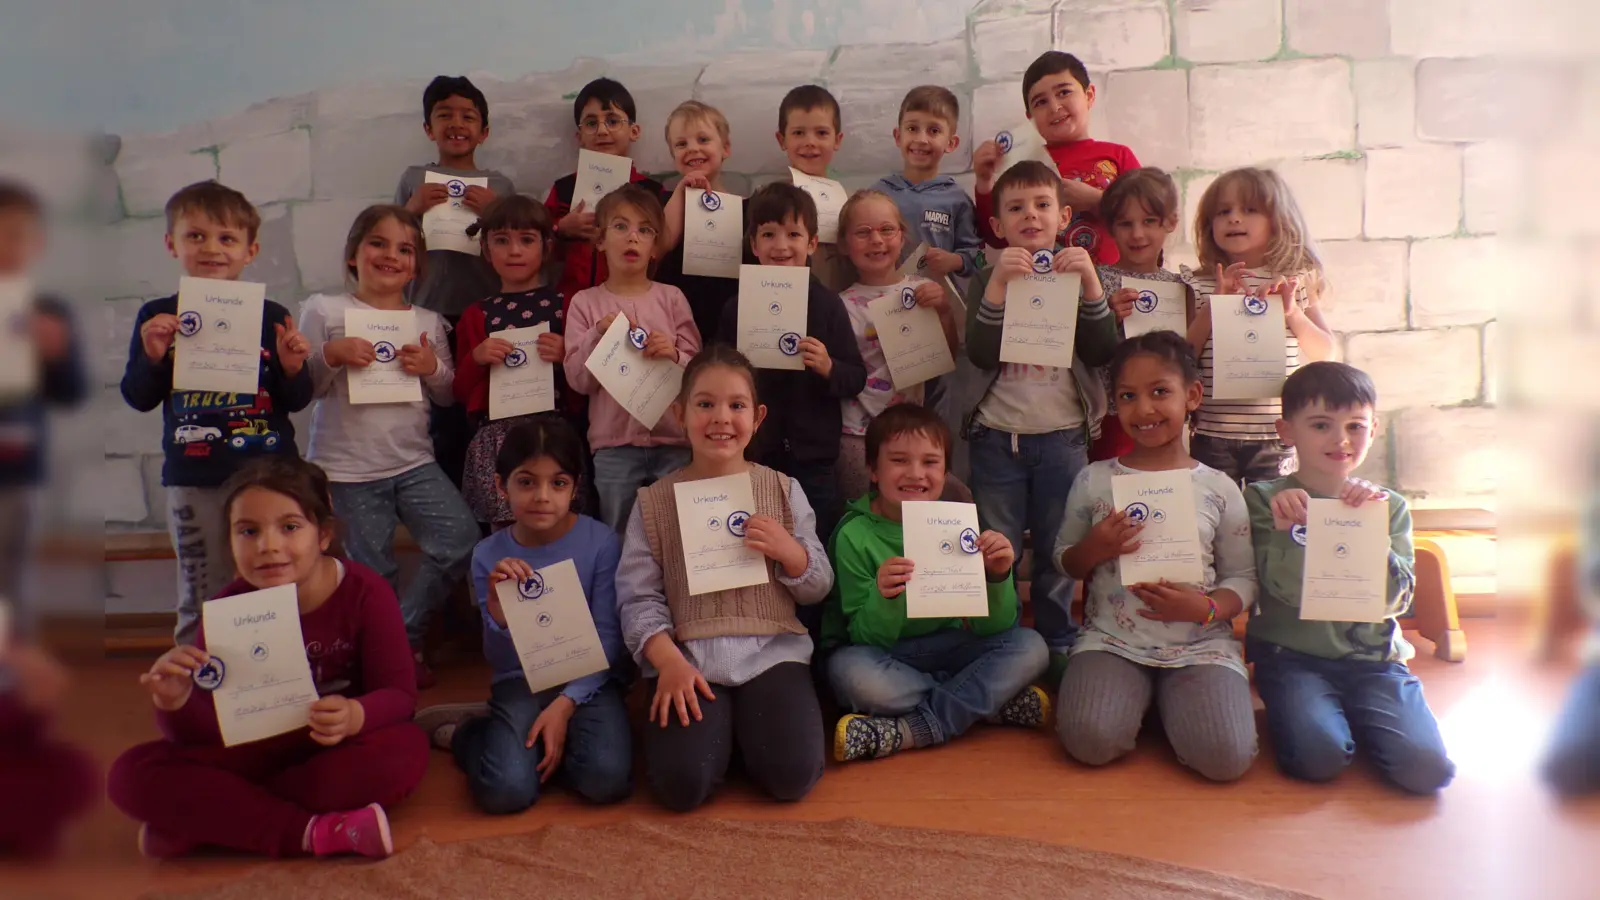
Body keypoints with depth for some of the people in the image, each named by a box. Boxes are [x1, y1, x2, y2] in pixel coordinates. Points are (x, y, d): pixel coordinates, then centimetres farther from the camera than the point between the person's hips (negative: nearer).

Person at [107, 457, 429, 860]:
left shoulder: (366, 592, -16)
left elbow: (400, 693, -18)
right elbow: (204, 729, -9)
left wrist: (356, 716, -41)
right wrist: (178, 704, -33)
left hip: (339, 747, -2)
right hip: (256, 750, 2)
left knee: (407, 751, -36)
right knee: (132, 774, -19)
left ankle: (192, 828, -23)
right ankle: (312, 833, -30)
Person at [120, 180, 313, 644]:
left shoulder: (271, 317, 1)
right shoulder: (157, 317, 3)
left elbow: (297, 402, 4)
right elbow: (139, 398, 3)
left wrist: (293, 367, -16)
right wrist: (153, 355, -14)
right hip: (195, 480, 0)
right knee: (200, 602, 10)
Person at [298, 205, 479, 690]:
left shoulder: (428, 321, 10)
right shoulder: (324, 311, 0)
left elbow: (447, 394, 12)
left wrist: (433, 368, -8)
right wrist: (332, 354, -18)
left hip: (414, 462, 3)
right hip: (347, 469, -3)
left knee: (460, 539, -11)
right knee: (376, 575, 1)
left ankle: (402, 634, 10)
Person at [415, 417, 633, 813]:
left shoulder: (601, 542, -10)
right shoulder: (489, 555, -3)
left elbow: (607, 640, -6)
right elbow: (500, 661, -3)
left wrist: (565, 705, -18)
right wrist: (497, 608, -23)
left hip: (588, 680, 0)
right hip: (522, 682, 0)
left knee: (608, 779, -28)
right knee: (506, 791, -25)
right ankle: (465, 730, 11)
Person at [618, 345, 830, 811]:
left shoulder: (784, 491, 7)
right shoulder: (654, 502, 4)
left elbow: (818, 589, 8)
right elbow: (638, 597, 0)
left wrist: (788, 551, -13)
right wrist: (669, 661, -16)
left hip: (771, 650, 1)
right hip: (687, 657, 0)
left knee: (791, 774, -20)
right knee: (679, 783, -21)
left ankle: (749, 721, 11)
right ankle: (720, 725, 11)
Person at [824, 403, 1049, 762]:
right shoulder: (855, 536, -14)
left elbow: (991, 627, -6)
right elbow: (867, 640, -14)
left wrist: (998, 577, -26)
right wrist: (884, 597, -35)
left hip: (947, 648, 3)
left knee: (1030, 646, -18)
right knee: (847, 668, -35)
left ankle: (907, 732, -23)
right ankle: (993, 701, -17)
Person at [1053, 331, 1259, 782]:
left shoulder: (1218, 488, 1)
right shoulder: (1093, 480, 2)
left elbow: (1243, 578, 3)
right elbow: (1064, 562, 10)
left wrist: (1206, 608, -17)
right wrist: (1095, 548, -13)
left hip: (1201, 644, 0)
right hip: (1111, 640, 0)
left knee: (1226, 756, -24)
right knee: (1089, 741, -26)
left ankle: (1170, 700, 10)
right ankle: (1138, 696, 9)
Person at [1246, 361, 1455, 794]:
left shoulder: (1389, 506, 9)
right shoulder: (1265, 499, -1)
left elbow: (1396, 600, -2)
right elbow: (1286, 591, -9)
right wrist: (1287, 529, -26)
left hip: (1372, 658, 3)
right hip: (1292, 655, -3)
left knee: (1427, 767, -18)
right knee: (1319, 757, -28)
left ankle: (1350, 718, 11)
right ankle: (1297, 711, 6)